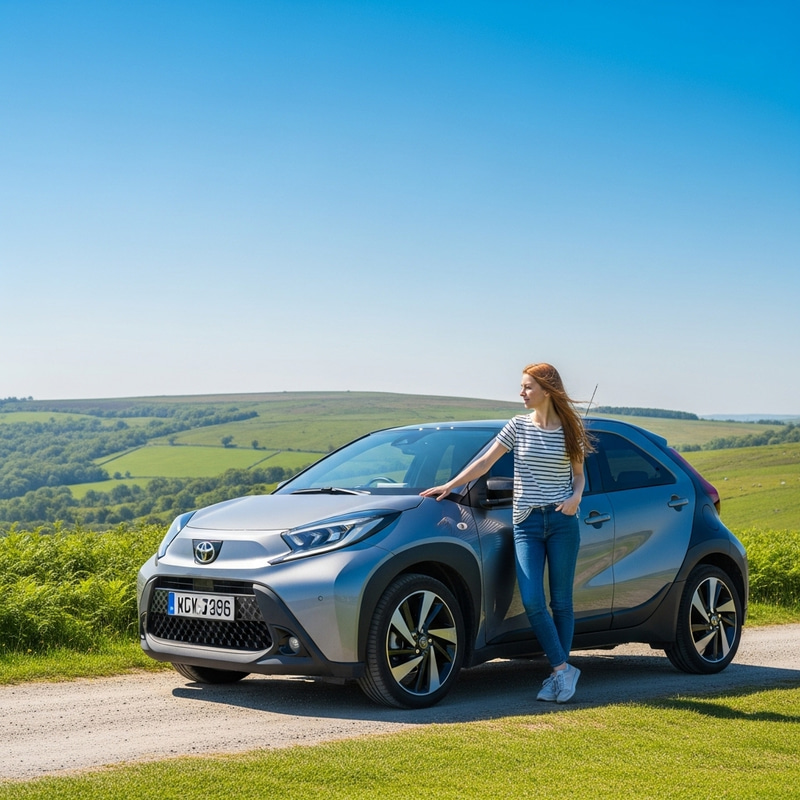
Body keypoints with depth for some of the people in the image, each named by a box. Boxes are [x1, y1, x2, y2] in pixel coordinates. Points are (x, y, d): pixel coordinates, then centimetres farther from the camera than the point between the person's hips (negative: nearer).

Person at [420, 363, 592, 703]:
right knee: (532, 601, -12)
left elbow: (578, 474, 13)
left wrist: (576, 496, -7)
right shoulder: (518, 426, 5)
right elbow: (484, 462, 6)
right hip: (526, 522, 1)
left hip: (562, 521, -1)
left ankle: (558, 673, 11)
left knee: (561, 601, 2)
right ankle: (563, 669, -2)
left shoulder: (571, 430, 3)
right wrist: (449, 485, 0)